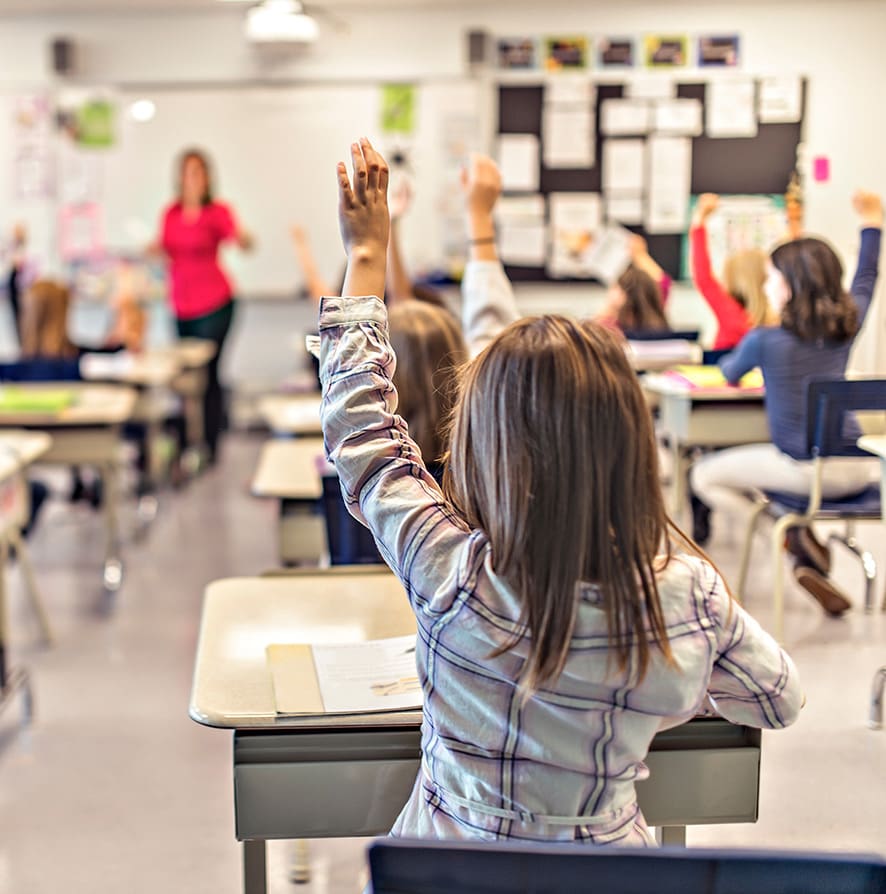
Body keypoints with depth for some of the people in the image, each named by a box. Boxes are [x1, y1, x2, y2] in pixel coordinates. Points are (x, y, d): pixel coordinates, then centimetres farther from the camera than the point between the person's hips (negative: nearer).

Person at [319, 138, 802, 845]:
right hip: (611, 853, 2)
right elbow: (781, 701, 0)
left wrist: (366, 256, -2)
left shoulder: (453, 576, -27)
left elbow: (360, 426, -12)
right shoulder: (693, 591, -20)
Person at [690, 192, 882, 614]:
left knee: (703, 475, 10)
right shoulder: (848, 324, 2)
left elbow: (728, 374, 11)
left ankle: (795, 537, -1)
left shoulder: (765, 339, -10)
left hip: (803, 470, -6)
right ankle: (809, 557, 18)